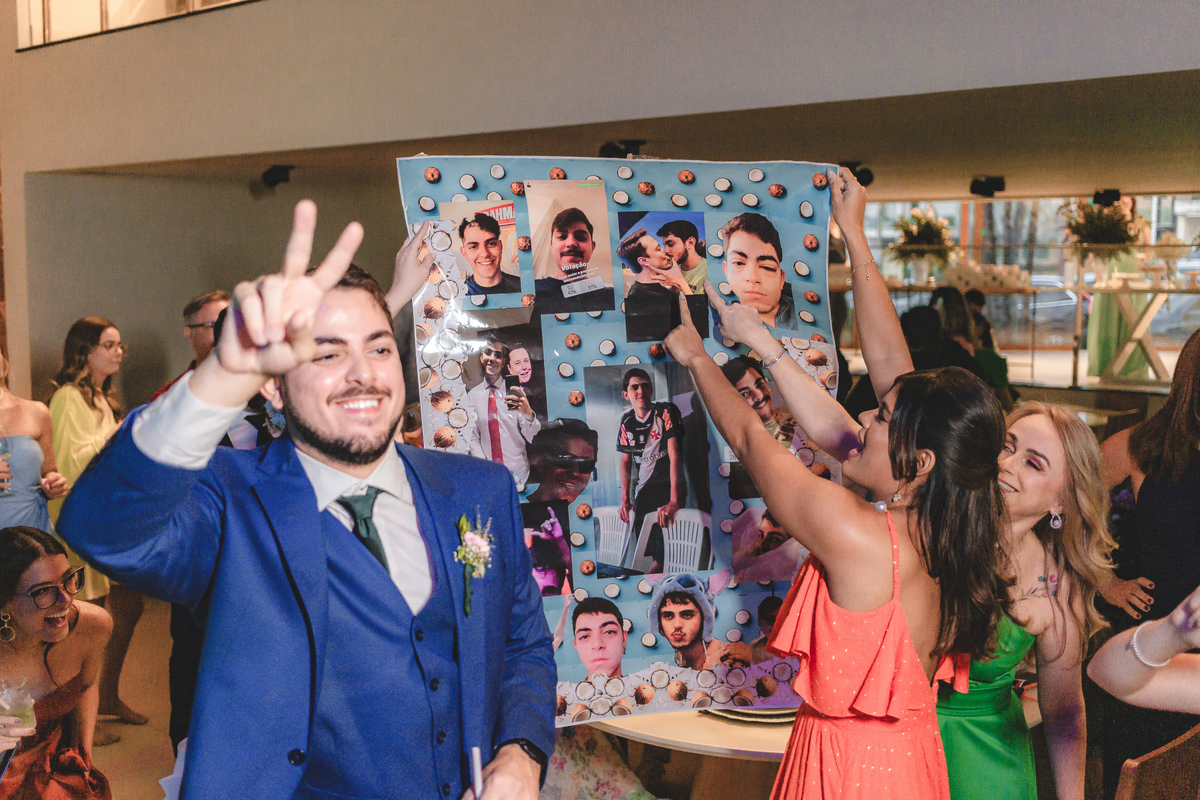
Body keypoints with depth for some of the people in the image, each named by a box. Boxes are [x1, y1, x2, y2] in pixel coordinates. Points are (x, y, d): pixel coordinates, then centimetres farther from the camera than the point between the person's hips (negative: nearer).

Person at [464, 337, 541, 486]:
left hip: (517, 470, -1)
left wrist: (528, 413, -30)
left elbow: (531, 436, -8)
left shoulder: (516, 392, -1)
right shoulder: (472, 395, 4)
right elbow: (472, 438, 5)